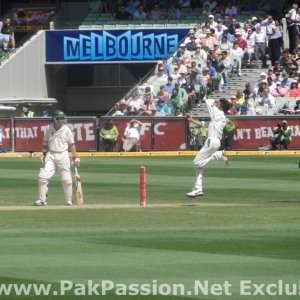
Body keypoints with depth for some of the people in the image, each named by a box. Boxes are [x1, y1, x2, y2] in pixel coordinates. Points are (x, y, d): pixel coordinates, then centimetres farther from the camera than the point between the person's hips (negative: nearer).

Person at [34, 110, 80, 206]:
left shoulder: (66, 130, -3)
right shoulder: (49, 129, 2)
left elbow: (71, 144, 0)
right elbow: (45, 142, 12)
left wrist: (75, 157, -5)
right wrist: (44, 155, 7)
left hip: (63, 155, -1)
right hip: (50, 154, 1)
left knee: (66, 179, -1)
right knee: (43, 176, -8)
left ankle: (69, 200, 13)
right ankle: (41, 199, -1)